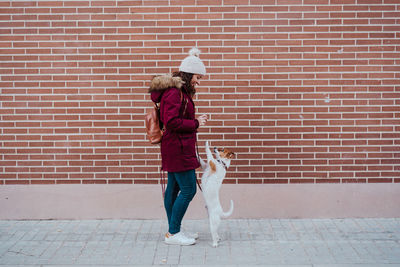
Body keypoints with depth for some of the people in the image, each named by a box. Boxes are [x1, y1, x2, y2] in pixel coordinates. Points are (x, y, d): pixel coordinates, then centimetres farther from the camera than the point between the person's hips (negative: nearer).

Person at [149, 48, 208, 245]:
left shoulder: (180, 92, 15)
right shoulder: (174, 93, -17)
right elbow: (171, 122, -24)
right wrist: (196, 123, -15)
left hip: (175, 149, 11)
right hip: (178, 149, -11)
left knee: (174, 188, 14)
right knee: (188, 190, -6)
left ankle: (173, 231, 23)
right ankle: (173, 234, 4)